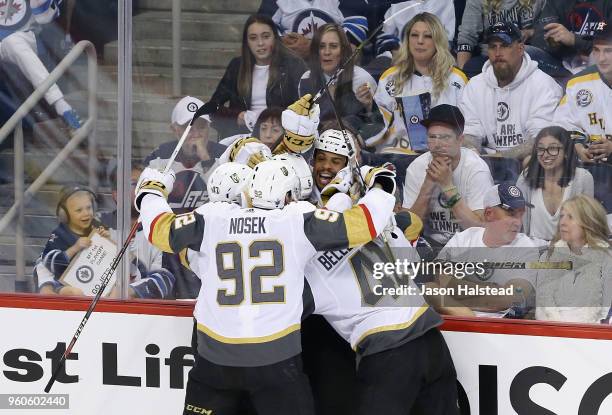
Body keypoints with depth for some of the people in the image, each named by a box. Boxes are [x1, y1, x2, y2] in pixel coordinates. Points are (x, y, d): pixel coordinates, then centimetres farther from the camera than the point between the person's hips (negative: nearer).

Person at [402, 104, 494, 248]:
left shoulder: (476, 169, -14)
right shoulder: (416, 168, -4)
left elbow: (480, 228, -20)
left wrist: (448, 186, -25)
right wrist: (427, 186, -19)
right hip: (432, 243, 3)